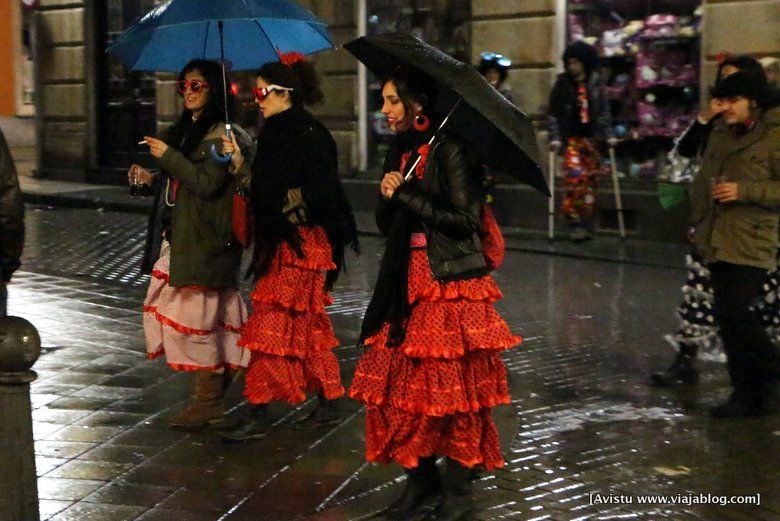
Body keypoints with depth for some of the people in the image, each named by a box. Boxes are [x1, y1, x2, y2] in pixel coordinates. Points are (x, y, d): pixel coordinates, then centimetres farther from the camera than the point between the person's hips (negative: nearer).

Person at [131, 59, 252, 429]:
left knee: (195, 315, -7)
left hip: (205, 241, -9)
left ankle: (207, 401, 2)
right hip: (178, 237, 9)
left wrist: (168, 156, -17)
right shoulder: (185, 129, 17)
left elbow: (206, 183, -20)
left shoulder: (221, 134, -10)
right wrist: (151, 178, 8)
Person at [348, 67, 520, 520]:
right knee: (402, 382, 6)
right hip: (407, 283, 7)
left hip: (450, 283, -7)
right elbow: (386, 224, 15)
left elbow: (465, 219, -16)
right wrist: (389, 198, -7)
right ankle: (422, 477, 18)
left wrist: (406, 196, -14)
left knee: (450, 386, -2)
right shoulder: (401, 150, 14)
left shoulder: (449, 150, -10)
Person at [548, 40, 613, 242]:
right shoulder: (562, 83, 3)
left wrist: (608, 134, 6)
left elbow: (604, 110, 13)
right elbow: (553, 113, 3)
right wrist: (555, 137, -6)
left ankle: (586, 225, 10)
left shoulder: (595, 84, 8)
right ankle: (575, 222, -16)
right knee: (574, 176, -19)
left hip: (591, 138, 3)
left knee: (589, 181, 3)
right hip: (571, 139, -3)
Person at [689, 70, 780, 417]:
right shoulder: (720, 134, 13)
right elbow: (703, 180, 24)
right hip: (716, 241, 7)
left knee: (733, 312, -15)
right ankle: (746, 392, 16)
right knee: (729, 316, 7)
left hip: (750, 244, -7)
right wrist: (698, 222, 19)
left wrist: (744, 190, -19)